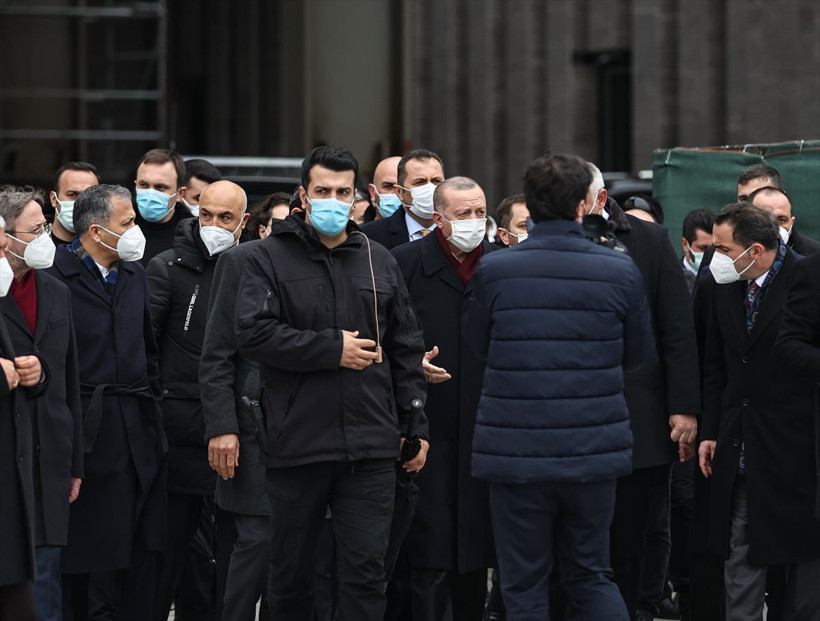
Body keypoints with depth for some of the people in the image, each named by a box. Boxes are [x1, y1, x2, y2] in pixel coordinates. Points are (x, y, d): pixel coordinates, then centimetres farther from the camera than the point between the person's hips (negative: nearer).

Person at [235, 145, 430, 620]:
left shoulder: (379, 262, 11)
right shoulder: (272, 259, 0)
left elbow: (407, 350, 14)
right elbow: (253, 333, -13)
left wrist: (416, 427, 9)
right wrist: (333, 348, -13)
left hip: (370, 448, 2)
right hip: (297, 444, -2)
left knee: (367, 572, -1)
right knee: (292, 572, 10)